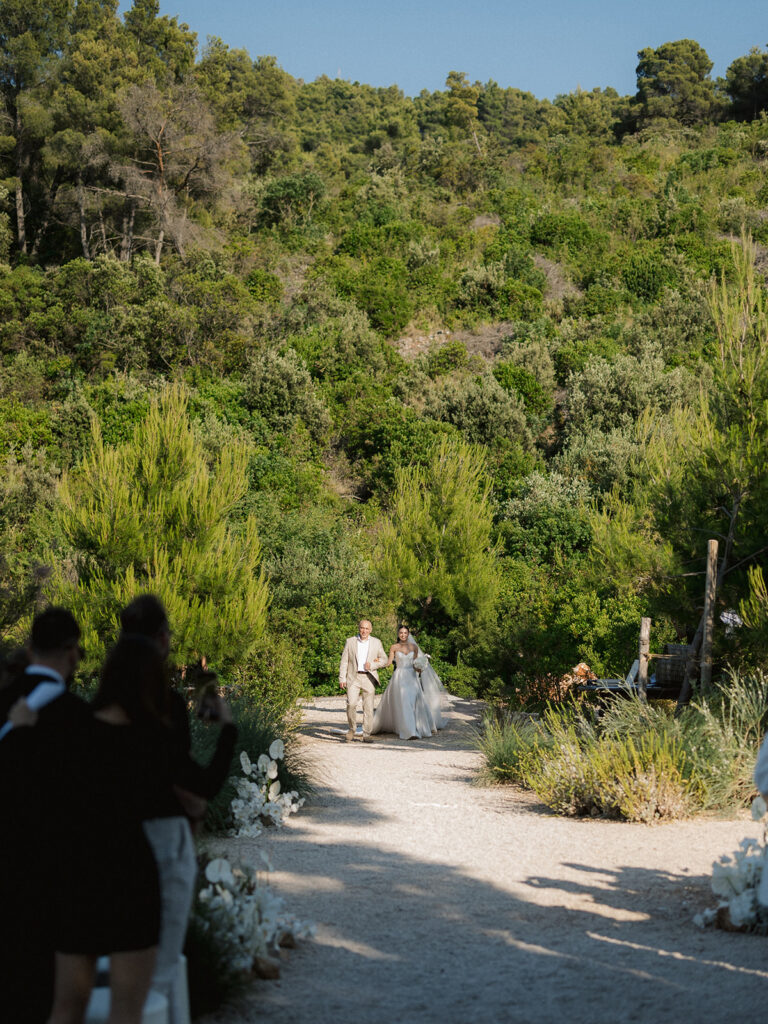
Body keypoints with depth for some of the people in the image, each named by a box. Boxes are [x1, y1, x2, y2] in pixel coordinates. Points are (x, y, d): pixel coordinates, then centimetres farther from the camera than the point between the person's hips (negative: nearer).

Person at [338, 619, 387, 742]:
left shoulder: (376, 642, 9)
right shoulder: (350, 642, 8)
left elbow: (384, 660, 11)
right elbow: (344, 661, 7)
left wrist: (372, 665, -7)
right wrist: (342, 678, -1)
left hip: (369, 678, 1)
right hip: (353, 678, -1)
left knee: (368, 707, -2)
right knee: (351, 703, -16)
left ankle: (366, 735, 6)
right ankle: (352, 729, 5)